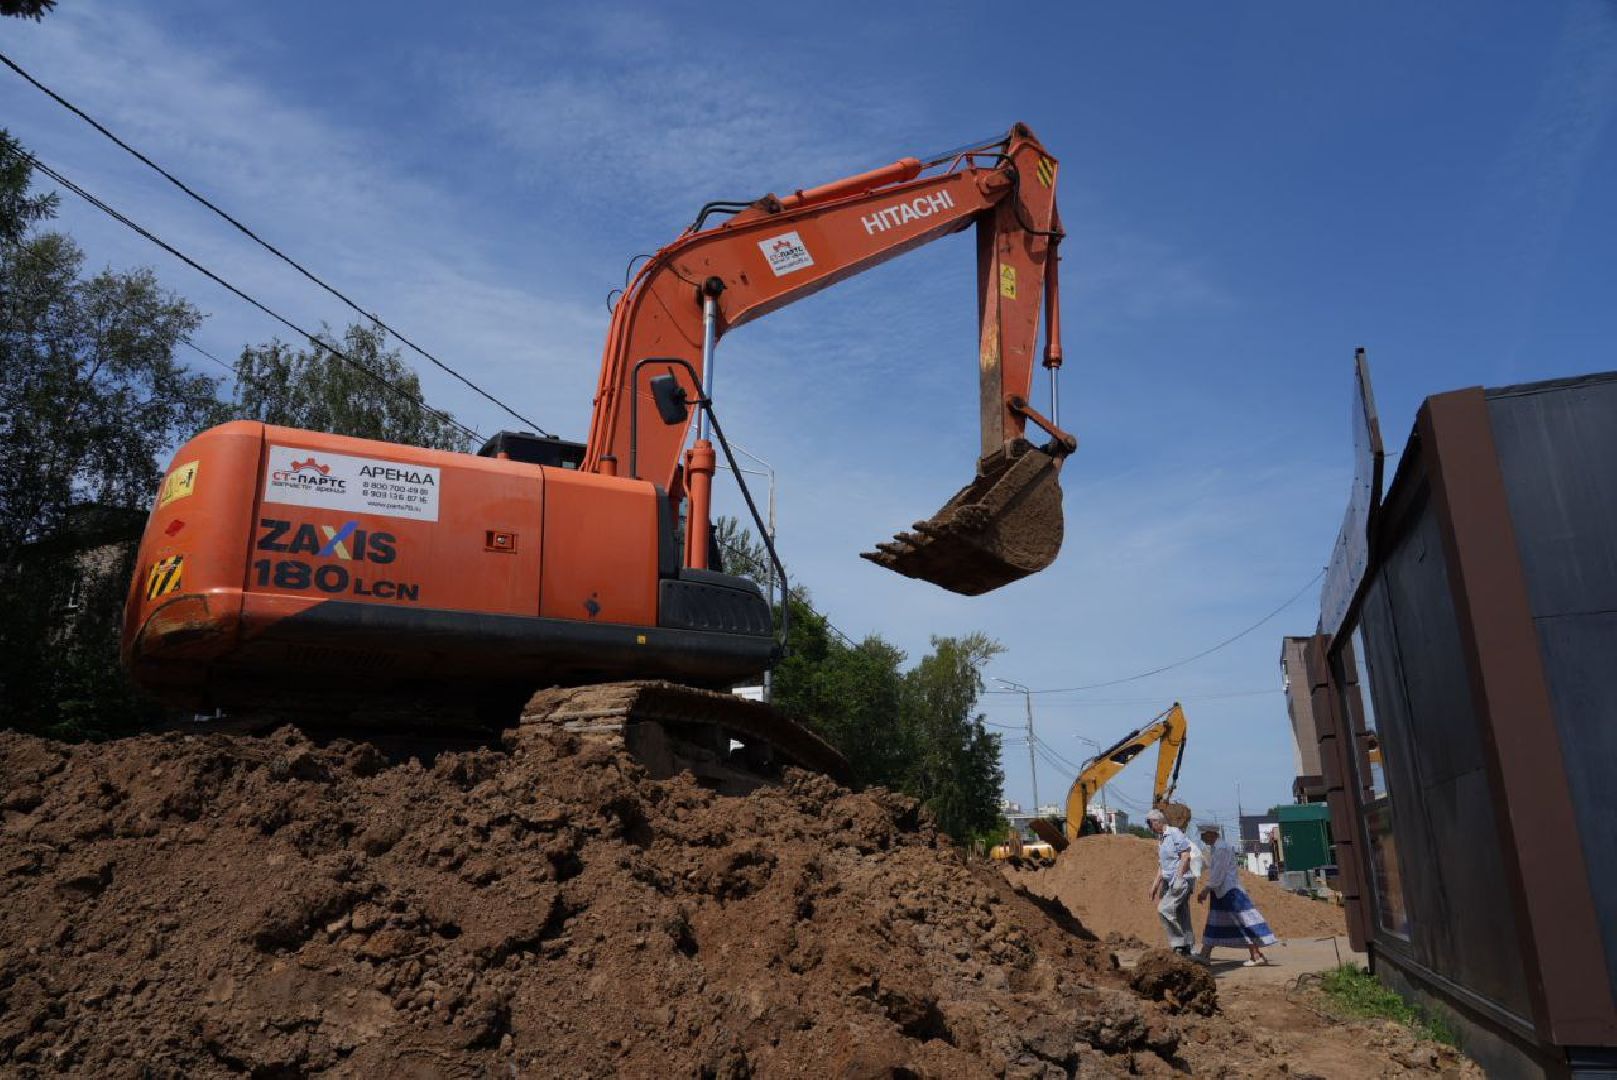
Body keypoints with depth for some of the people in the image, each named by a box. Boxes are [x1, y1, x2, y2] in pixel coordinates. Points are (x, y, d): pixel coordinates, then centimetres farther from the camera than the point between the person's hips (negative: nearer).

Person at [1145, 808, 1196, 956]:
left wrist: (1178, 877, -21)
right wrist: (1155, 885, 18)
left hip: (1182, 879, -9)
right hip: (1170, 882, 9)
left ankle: (1179, 943, -10)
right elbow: (1161, 865, 23)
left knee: (1164, 910, -17)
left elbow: (1186, 856, -16)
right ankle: (1188, 948, 10)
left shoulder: (1174, 833, -9)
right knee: (1181, 916, 8)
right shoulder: (1160, 839, 18)